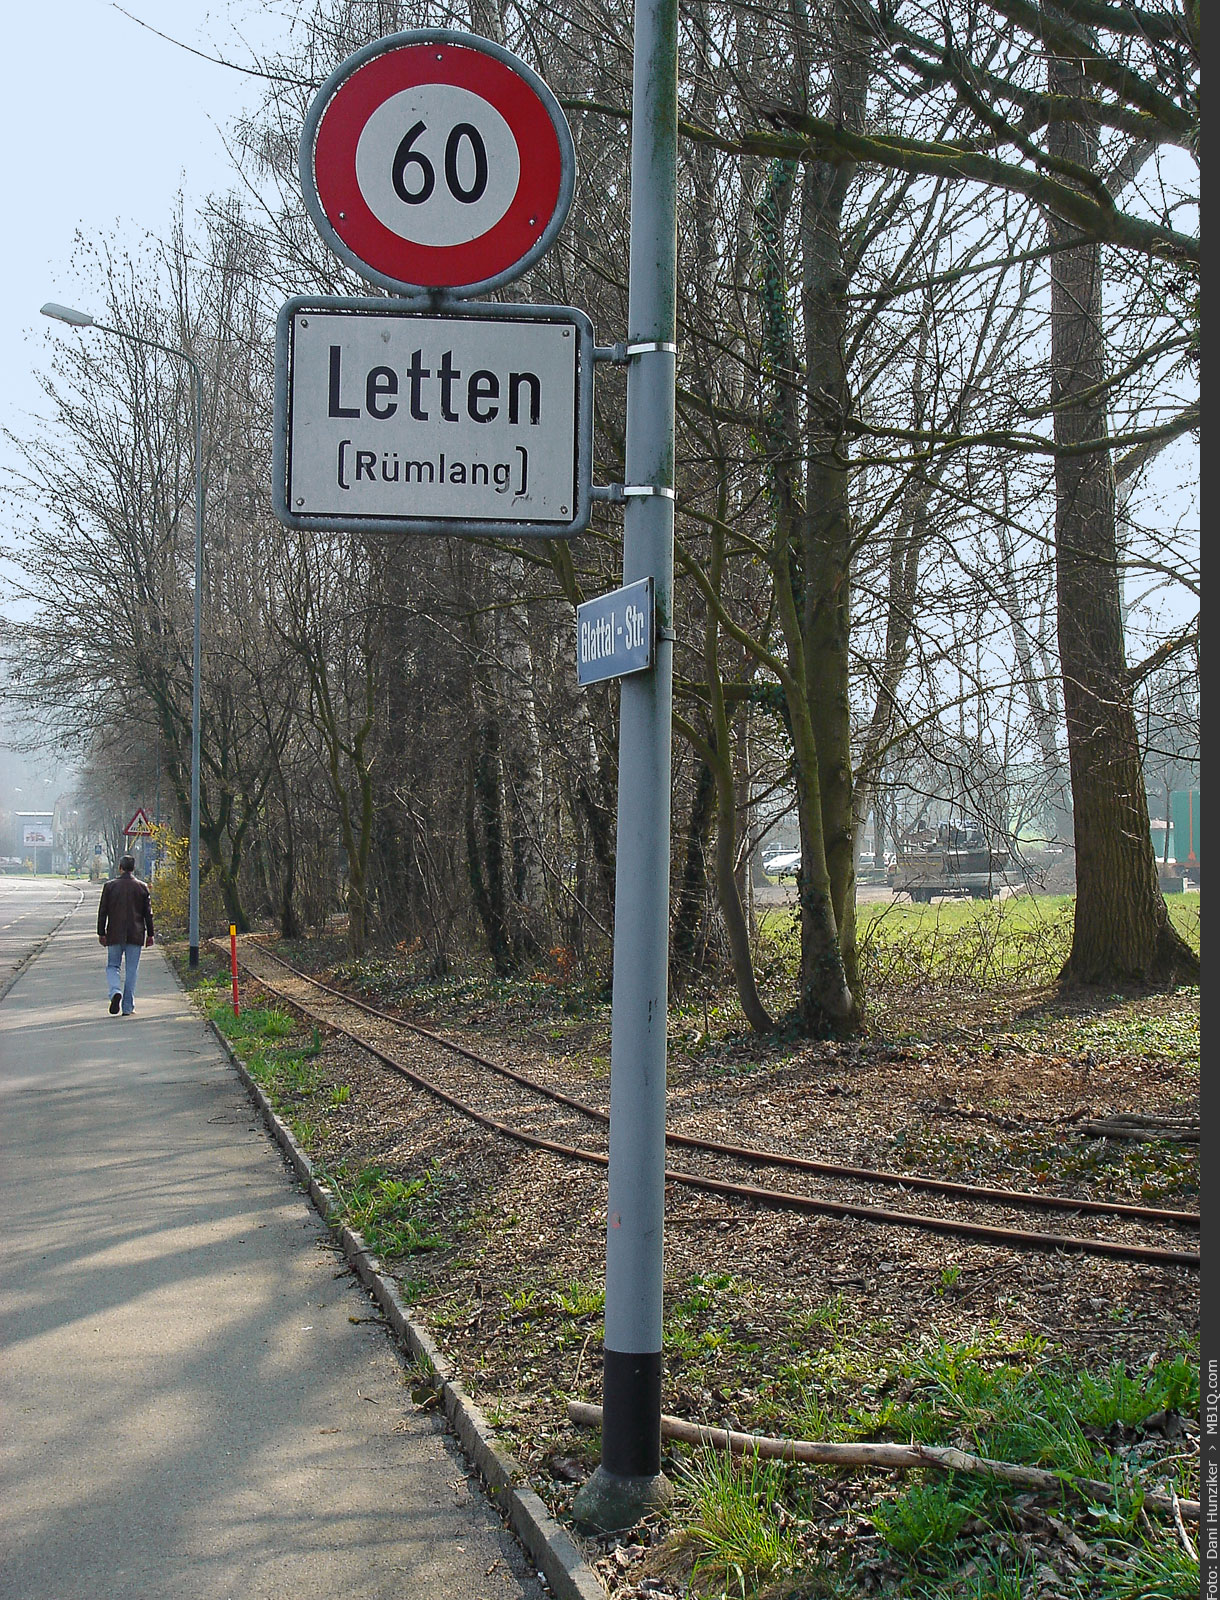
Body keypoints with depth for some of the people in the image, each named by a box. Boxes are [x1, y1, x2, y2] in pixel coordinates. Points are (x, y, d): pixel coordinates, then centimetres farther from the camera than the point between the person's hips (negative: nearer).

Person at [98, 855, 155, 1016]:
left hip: (115, 935, -1)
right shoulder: (142, 887, 0)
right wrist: (150, 934, 11)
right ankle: (128, 1007, 6)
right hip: (135, 936, 1)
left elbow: (102, 911, -1)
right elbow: (148, 913, 3)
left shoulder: (109, 885, -2)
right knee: (131, 970, 6)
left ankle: (115, 992, -17)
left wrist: (101, 933, 5)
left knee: (112, 966, 11)